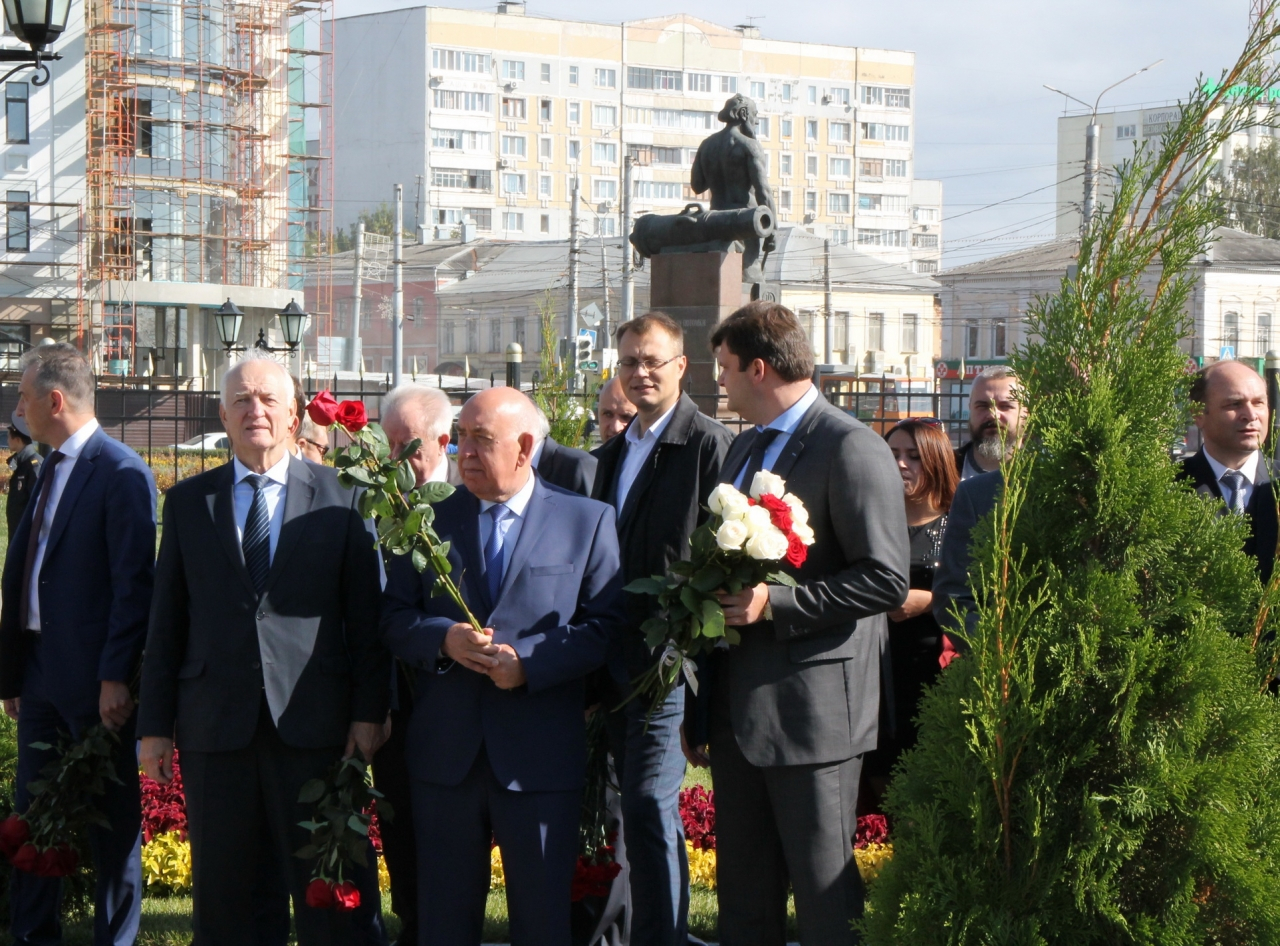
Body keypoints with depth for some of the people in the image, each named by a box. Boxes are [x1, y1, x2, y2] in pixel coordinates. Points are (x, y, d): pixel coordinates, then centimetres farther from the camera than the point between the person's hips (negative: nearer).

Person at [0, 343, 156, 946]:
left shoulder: (121, 474, -13)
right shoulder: (50, 471, 13)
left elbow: (134, 583, -17)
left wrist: (116, 677, -20)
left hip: (94, 675, -8)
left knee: (111, 817, 3)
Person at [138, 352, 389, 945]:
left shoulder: (340, 497, 4)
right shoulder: (188, 501, 10)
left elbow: (367, 612, 2)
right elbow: (166, 621, 8)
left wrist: (369, 711, -5)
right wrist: (155, 724, 5)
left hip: (313, 722, -2)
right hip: (215, 721, 2)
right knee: (220, 896, 8)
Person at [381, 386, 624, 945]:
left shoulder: (587, 521, 2)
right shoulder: (431, 521, 10)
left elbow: (606, 625, -5)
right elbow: (394, 616, 7)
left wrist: (527, 661, -17)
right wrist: (442, 639, -14)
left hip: (540, 755, -2)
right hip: (445, 752, 3)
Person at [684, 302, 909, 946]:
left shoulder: (852, 450, -12)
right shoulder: (744, 448, 17)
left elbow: (885, 580, -18)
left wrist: (776, 603, -21)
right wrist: (701, 712, 21)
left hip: (811, 711, -8)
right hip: (736, 713, 9)